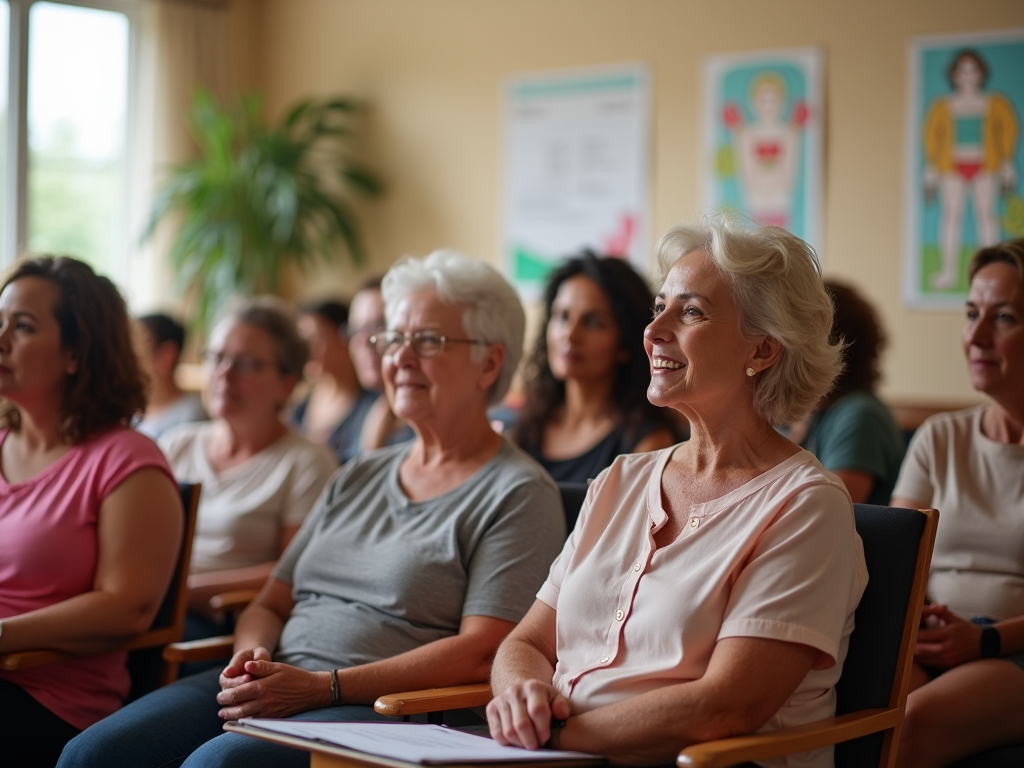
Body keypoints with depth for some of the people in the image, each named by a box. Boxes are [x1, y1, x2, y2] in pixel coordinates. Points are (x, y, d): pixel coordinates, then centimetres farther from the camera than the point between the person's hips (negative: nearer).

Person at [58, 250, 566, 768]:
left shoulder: (518, 493, 0)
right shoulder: (358, 477, 23)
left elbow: (481, 653, -11)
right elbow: (270, 604, 23)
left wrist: (324, 686, -18)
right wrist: (252, 655, -3)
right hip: (272, 688, 7)